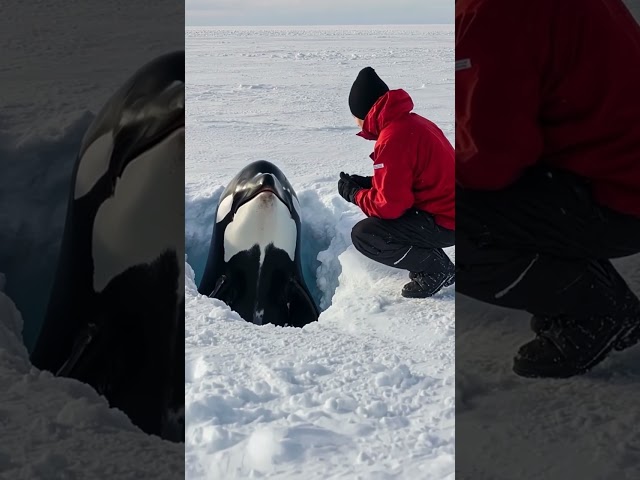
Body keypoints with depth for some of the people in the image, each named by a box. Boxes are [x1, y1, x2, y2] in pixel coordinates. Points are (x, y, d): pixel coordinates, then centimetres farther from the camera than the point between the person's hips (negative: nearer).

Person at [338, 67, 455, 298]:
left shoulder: (393, 138, -21)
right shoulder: (411, 122, 9)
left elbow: (389, 205, -21)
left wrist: (354, 193, -3)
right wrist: (366, 183, 9)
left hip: (443, 222, -10)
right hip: (446, 209, 10)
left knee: (363, 235, -13)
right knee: (376, 222, 22)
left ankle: (435, 270, -3)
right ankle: (436, 263, 14)